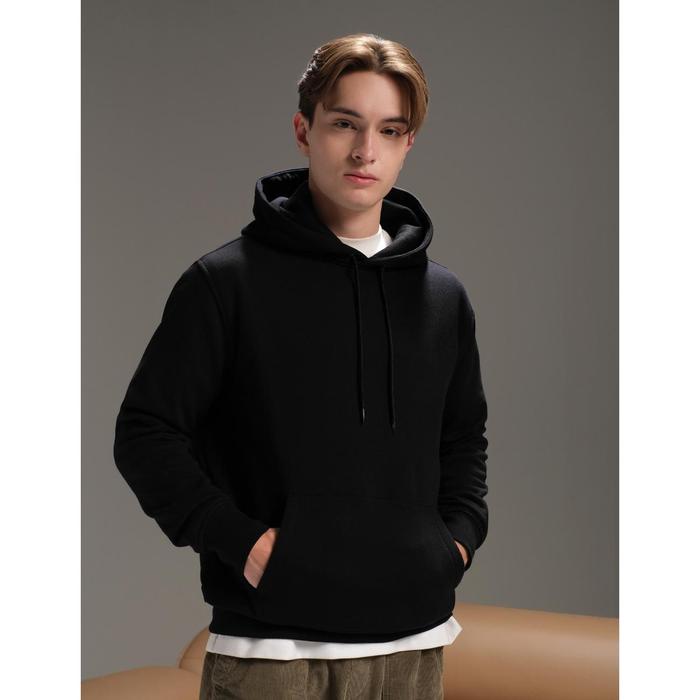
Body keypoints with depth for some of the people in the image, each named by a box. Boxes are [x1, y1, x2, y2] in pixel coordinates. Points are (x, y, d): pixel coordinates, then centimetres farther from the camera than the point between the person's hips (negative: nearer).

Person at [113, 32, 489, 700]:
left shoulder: (444, 297, 10)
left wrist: (459, 537, 6)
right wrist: (241, 542, -14)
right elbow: (147, 433, -5)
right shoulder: (226, 281, -4)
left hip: (414, 642, 4)